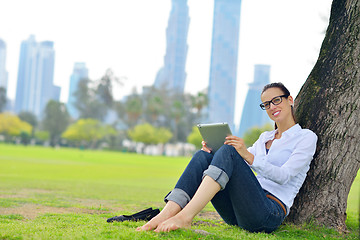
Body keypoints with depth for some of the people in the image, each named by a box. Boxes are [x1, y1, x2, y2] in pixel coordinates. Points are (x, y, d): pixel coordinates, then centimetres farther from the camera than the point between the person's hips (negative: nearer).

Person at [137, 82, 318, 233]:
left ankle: (185, 217, -41)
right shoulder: (265, 137, 27)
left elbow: (284, 176, -10)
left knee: (228, 152, -27)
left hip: (271, 212, -6)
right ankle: (165, 215, -32)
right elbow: (239, 167, 21)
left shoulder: (306, 137, 6)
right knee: (203, 156, -14)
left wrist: (249, 156, -24)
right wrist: (213, 152, 1)